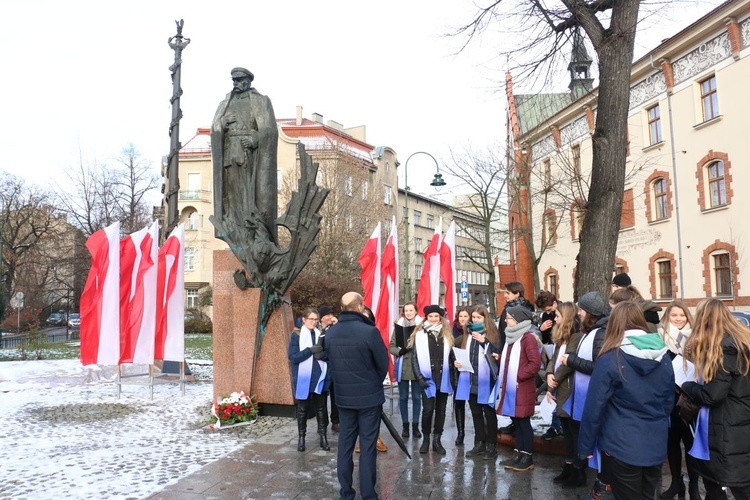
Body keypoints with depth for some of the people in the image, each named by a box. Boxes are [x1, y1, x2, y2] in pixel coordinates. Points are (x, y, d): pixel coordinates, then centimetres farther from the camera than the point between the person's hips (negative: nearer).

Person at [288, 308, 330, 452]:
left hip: (319, 378, 3)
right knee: (302, 408, 9)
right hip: (303, 379, -3)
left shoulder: (321, 335, 5)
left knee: (321, 408, 9)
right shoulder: (297, 335, -5)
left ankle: (323, 436, 18)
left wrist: (322, 354, -17)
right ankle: (301, 437, 21)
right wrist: (311, 350, -23)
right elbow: (293, 357, -14)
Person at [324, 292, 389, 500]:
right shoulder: (369, 331, -18)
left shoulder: (330, 333, -2)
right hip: (369, 396, -4)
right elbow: (383, 364, -8)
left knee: (345, 443, 12)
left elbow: (331, 362, 8)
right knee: (367, 446, 3)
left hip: (343, 396, 5)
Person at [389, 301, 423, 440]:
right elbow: (391, 347, 2)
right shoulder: (398, 326, 0)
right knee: (403, 397, 9)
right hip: (402, 367, 1)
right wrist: (400, 351, -16)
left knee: (417, 397, 8)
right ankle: (405, 425, 21)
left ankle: (415, 425, 20)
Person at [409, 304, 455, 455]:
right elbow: (415, 358, -2)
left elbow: (451, 356, 10)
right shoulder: (419, 335, -1)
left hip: (443, 379, 3)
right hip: (427, 379, -3)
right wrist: (419, 377, -10)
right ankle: (426, 439, 12)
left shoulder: (447, 335, 8)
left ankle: (437, 440, 18)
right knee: (428, 409, -6)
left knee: (441, 410, 8)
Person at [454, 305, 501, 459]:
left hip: (486, 380, -5)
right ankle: (479, 443, 24)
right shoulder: (467, 333, 11)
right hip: (470, 380, 5)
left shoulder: (492, 334, -3)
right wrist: (456, 362, -1)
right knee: (476, 413, 13)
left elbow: (498, 353, -12)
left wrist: (484, 341, -20)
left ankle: (491, 446, 13)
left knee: (489, 413, 4)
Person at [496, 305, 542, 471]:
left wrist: (519, 376, -17)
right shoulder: (512, 337, 15)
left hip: (522, 388, -9)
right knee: (516, 422, 13)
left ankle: (527, 457, 10)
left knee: (524, 422, 0)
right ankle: (518, 454, 22)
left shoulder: (528, 338, -13)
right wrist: (500, 358, 5)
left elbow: (535, 363, -20)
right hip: (510, 388, 9)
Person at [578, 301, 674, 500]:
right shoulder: (664, 358, 1)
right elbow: (669, 402, 13)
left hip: (621, 448, -5)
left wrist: (585, 446, -4)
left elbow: (594, 408, -14)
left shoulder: (610, 359, -15)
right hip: (656, 446, 5)